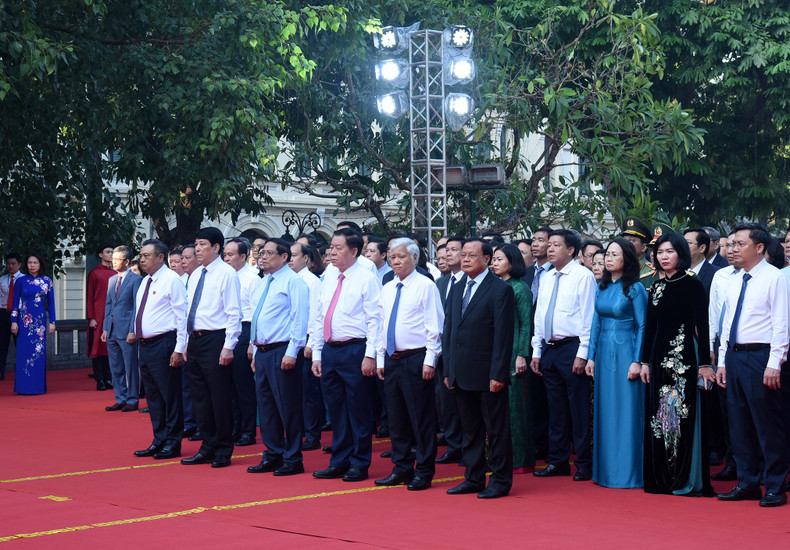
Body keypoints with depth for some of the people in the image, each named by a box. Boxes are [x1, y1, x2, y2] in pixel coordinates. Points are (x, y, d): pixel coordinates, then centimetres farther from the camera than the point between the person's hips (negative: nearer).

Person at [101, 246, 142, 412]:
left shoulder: (136, 279, -7)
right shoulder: (112, 279, 15)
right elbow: (108, 304, 19)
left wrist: (133, 331, -14)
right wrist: (105, 328, 11)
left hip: (127, 331, -7)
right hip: (112, 330, 7)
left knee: (130, 367, -1)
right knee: (115, 368, 11)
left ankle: (132, 400, 7)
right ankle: (120, 400, 19)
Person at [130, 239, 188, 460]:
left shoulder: (171, 280, -9)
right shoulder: (145, 281, 17)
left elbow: (182, 316, -14)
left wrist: (179, 349, -18)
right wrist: (134, 332, 14)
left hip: (164, 346, -9)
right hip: (145, 345, 9)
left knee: (170, 396, -3)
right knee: (153, 395, 13)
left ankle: (173, 444, 4)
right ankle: (159, 441, 21)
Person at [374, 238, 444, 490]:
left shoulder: (425, 286, -5)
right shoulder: (387, 289, 14)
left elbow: (434, 327, -9)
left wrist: (429, 361, -14)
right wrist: (380, 358, 13)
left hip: (416, 360, -7)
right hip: (391, 360, 7)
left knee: (421, 418, -2)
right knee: (396, 418, 12)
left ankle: (424, 472, 6)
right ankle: (401, 469, 22)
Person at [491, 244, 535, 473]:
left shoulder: (520, 288, -6)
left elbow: (526, 324, -9)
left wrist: (522, 355, -15)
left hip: (513, 352, -7)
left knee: (515, 403, -4)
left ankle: (521, 460, 2)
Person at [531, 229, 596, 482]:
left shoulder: (583, 276, -5)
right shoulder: (548, 280, 16)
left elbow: (588, 317, -10)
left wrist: (582, 354, -16)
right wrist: (536, 352, 14)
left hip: (572, 348, -7)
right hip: (549, 349, 7)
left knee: (579, 408, -3)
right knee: (556, 408, 11)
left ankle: (584, 463, 3)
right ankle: (558, 461, 18)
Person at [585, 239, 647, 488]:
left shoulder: (635, 288, -7)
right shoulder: (601, 287, 10)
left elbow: (642, 326, -8)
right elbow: (596, 323, 13)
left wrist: (637, 361, -14)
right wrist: (591, 356, 7)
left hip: (625, 352, -6)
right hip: (603, 352, 6)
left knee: (626, 411, -2)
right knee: (605, 411, 9)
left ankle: (627, 472, 4)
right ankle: (605, 470, 17)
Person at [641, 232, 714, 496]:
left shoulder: (692, 285, -4)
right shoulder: (656, 288, 12)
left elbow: (702, 326, -7)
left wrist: (704, 363, -11)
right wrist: (645, 362, 10)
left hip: (684, 356, -6)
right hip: (659, 357, 6)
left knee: (682, 414, -5)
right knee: (659, 417, 7)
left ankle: (687, 480, 1)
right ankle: (662, 477, 14)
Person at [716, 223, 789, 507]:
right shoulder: (733, 281, 15)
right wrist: (722, 362, 14)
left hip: (760, 357, -7)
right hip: (734, 356, 7)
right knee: (739, 425, 11)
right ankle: (747, 484, 20)